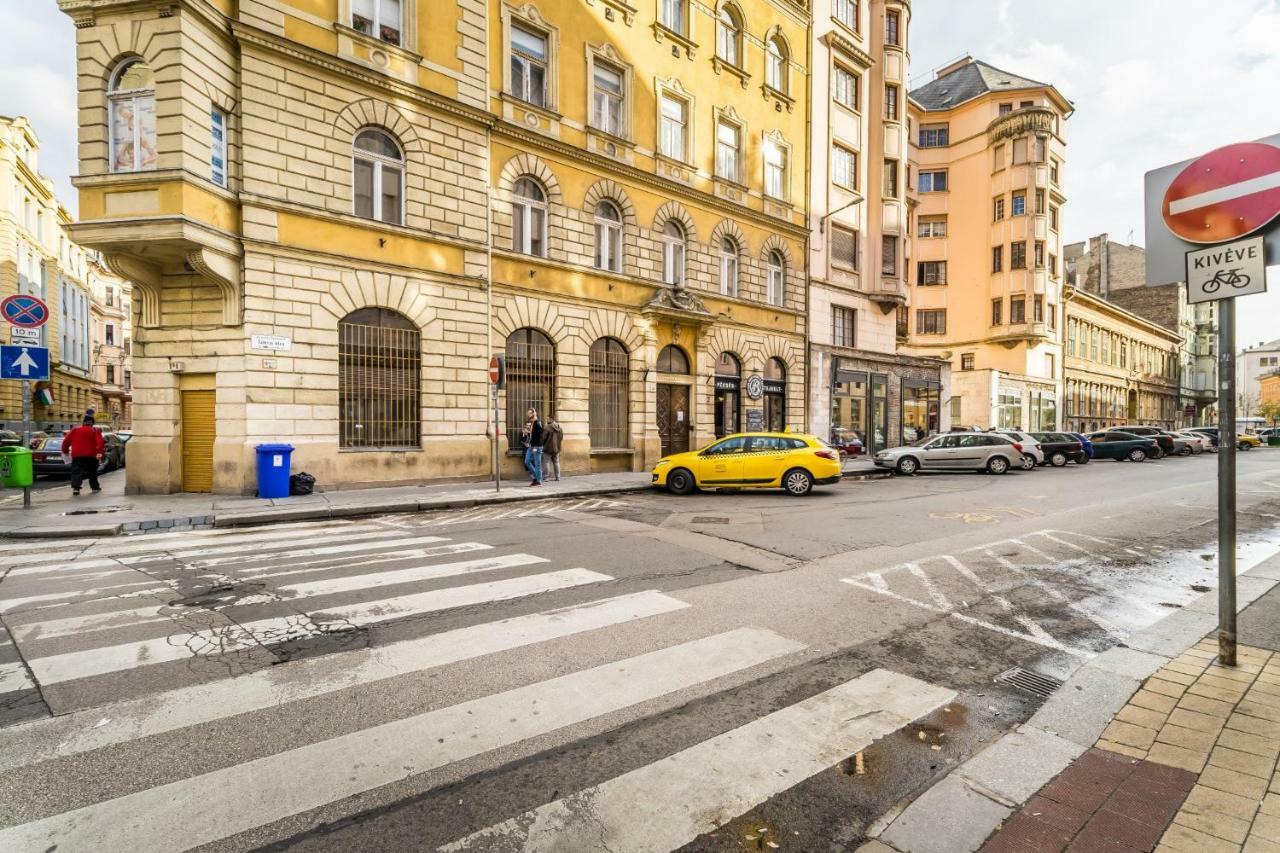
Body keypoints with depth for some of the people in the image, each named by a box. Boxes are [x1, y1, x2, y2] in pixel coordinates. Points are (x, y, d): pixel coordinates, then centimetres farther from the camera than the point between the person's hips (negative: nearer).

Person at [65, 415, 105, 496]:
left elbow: (66, 441, 10)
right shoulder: (94, 430, 3)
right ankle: (95, 487, 22)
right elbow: (100, 442, -12)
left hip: (77, 455, 1)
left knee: (77, 471, -3)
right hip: (90, 455, -1)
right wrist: (100, 452, -18)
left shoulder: (75, 430, 10)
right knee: (92, 471, 15)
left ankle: (75, 487, -20)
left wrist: (65, 451, 21)